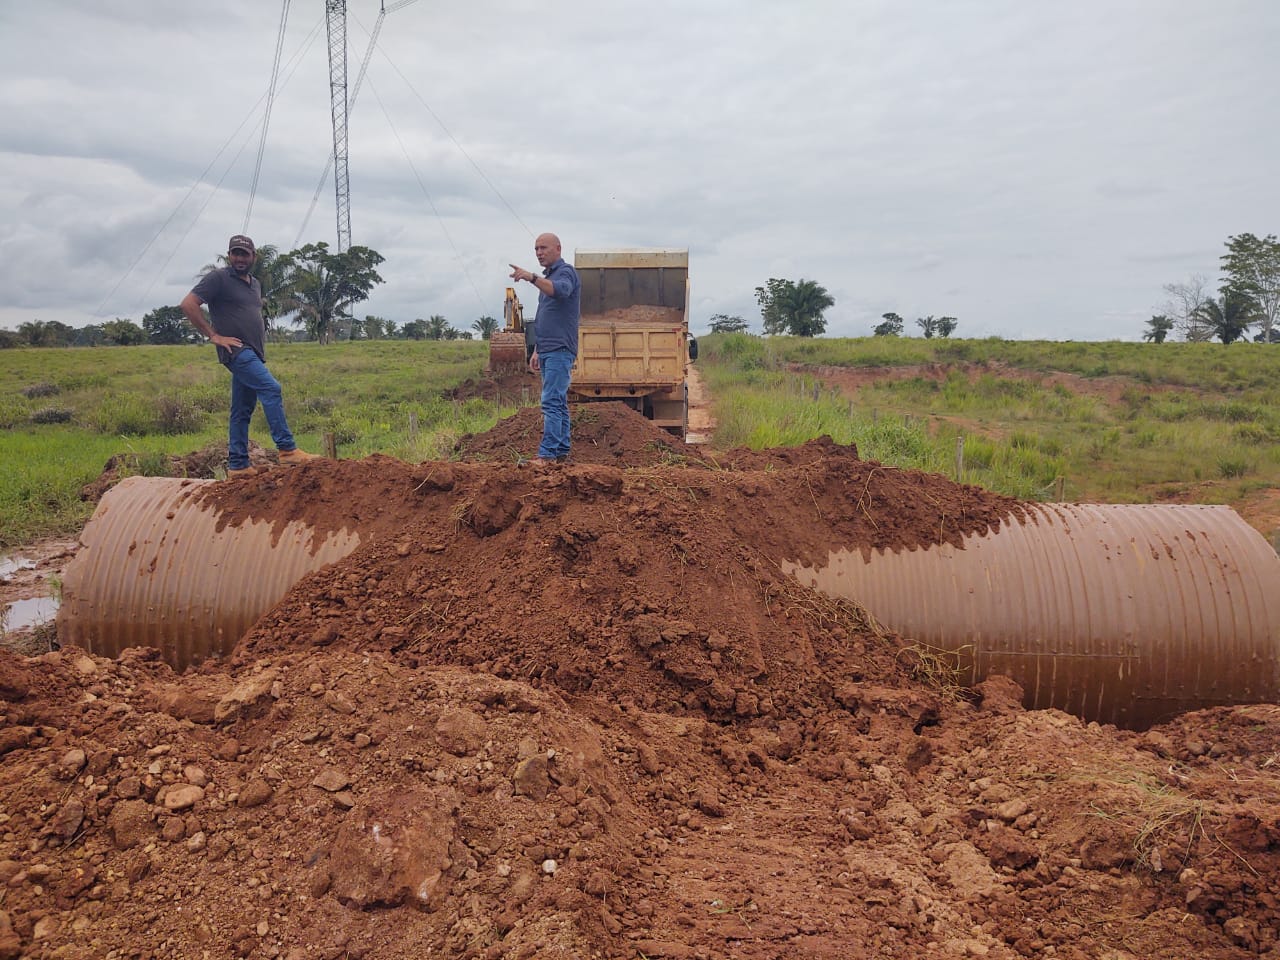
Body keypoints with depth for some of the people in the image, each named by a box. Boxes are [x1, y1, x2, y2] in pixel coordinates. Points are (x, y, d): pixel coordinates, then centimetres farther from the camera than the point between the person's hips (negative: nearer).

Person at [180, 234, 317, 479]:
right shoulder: (218, 278, -4)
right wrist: (214, 335, -13)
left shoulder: (255, 284, 20)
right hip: (237, 350, -8)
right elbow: (188, 304, -10)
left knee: (242, 411, 7)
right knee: (271, 388, -23)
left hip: (254, 353, 8)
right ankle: (287, 450, -25)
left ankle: (237, 467, 10)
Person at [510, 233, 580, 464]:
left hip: (560, 350, -10)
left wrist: (532, 277, -44)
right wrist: (537, 350, 23)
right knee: (559, 403, 10)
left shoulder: (565, 272, -7)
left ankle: (547, 454, -18)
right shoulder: (547, 277, 22)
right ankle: (562, 453, 13)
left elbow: (561, 290, -32)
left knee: (552, 402, -15)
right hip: (548, 350, 10)